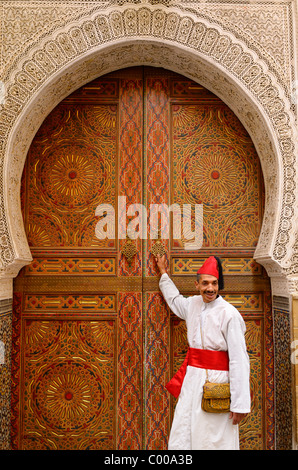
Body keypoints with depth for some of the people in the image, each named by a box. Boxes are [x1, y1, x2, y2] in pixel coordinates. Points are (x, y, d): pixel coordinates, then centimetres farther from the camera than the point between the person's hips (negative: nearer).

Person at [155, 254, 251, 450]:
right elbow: (174, 298, 32)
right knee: (180, 441, 8)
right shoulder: (193, 304, 7)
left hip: (217, 382, -6)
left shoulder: (229, 314, -13)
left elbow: (239, 360, -15)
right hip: (192, 381, 6)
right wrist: (163, 272, 41)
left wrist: (239, 404, -17)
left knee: (216, 442, 2)